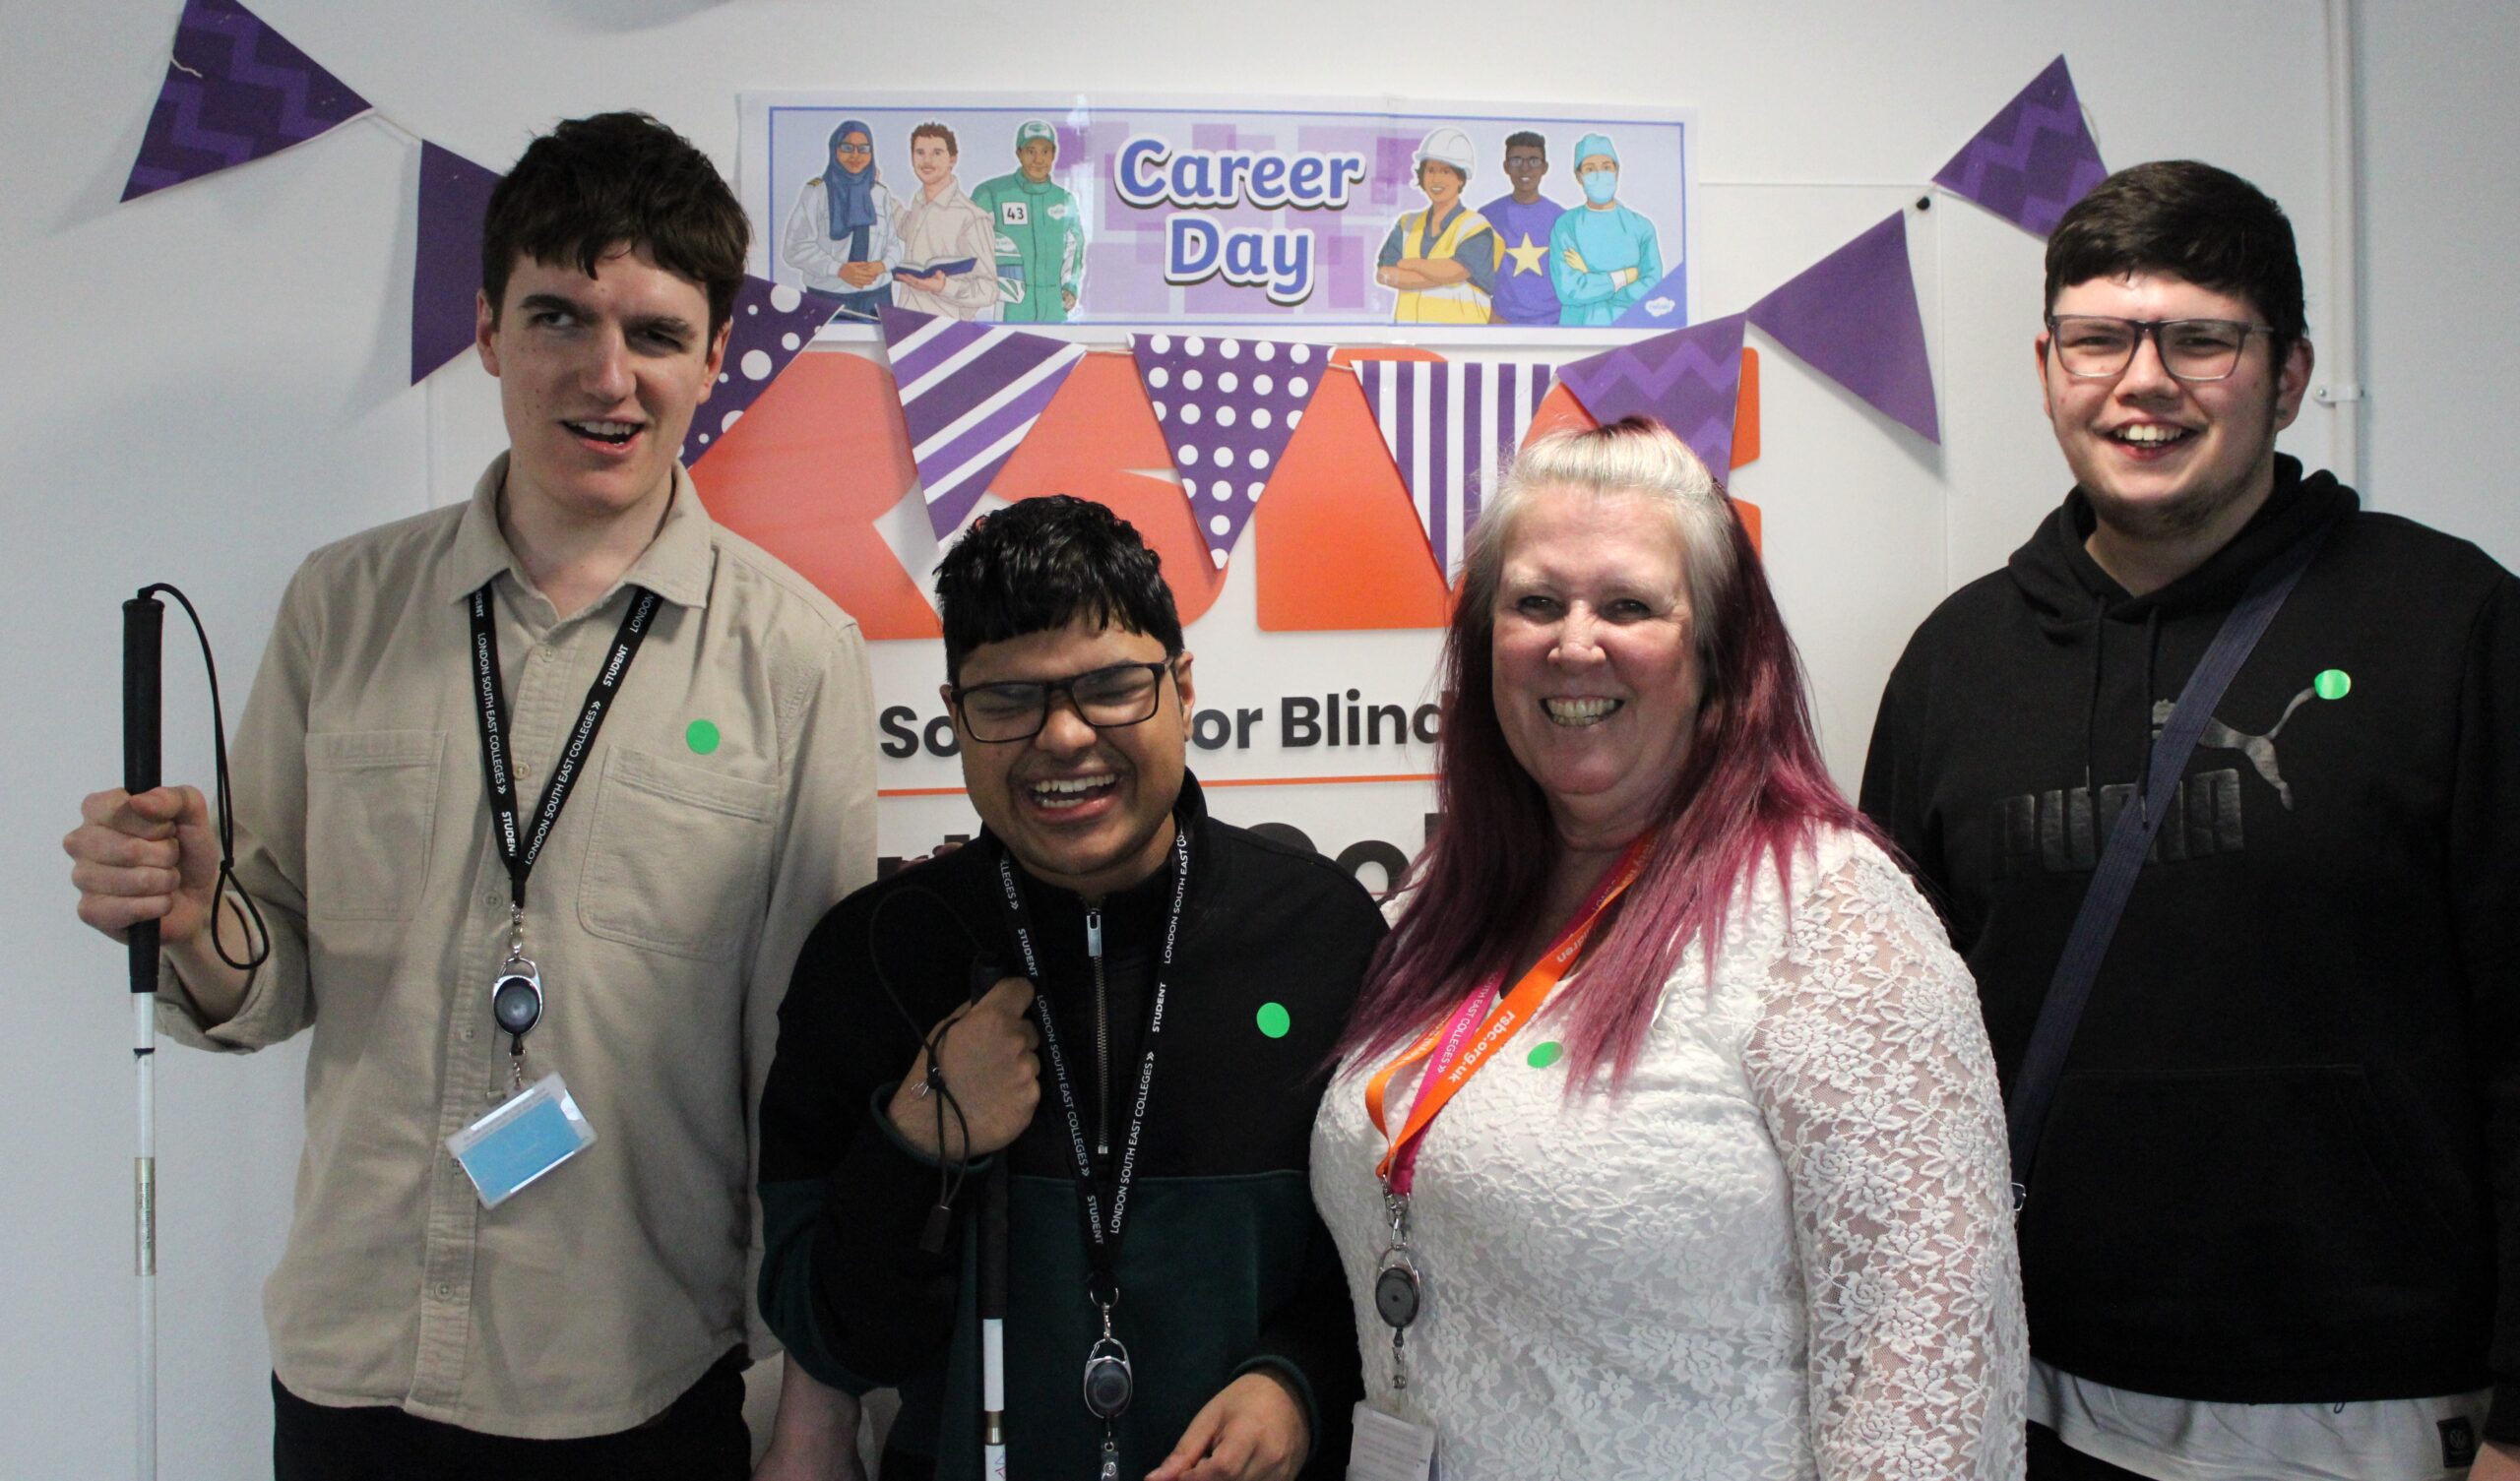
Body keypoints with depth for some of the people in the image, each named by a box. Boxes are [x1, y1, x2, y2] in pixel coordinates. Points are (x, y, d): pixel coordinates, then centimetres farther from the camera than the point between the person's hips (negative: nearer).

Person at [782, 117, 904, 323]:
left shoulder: (881, 193, 8)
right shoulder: (815, 192, -4)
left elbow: (894, 243, 9)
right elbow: (796, 247, -7)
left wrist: (882, 265, -13)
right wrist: (839, 270, -19)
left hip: (877, 297, 3)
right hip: (828, 297, -3)